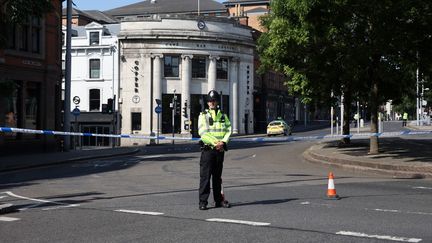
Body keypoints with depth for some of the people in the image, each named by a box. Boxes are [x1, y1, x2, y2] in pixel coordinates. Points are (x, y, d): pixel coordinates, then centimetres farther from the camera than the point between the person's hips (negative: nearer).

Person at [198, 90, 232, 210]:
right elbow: (203, 132, -11)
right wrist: (215, 143, -17)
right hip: (207, 149, -4)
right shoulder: (203, 115, -1)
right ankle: (203, 201, -2)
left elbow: (228, 130, 4)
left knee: (217, 176, 12)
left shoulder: (223, 115, 11)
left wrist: (223, 142, -13)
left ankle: (219, 200, 18)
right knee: (205, 176, -5)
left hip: (220, 149, 4)